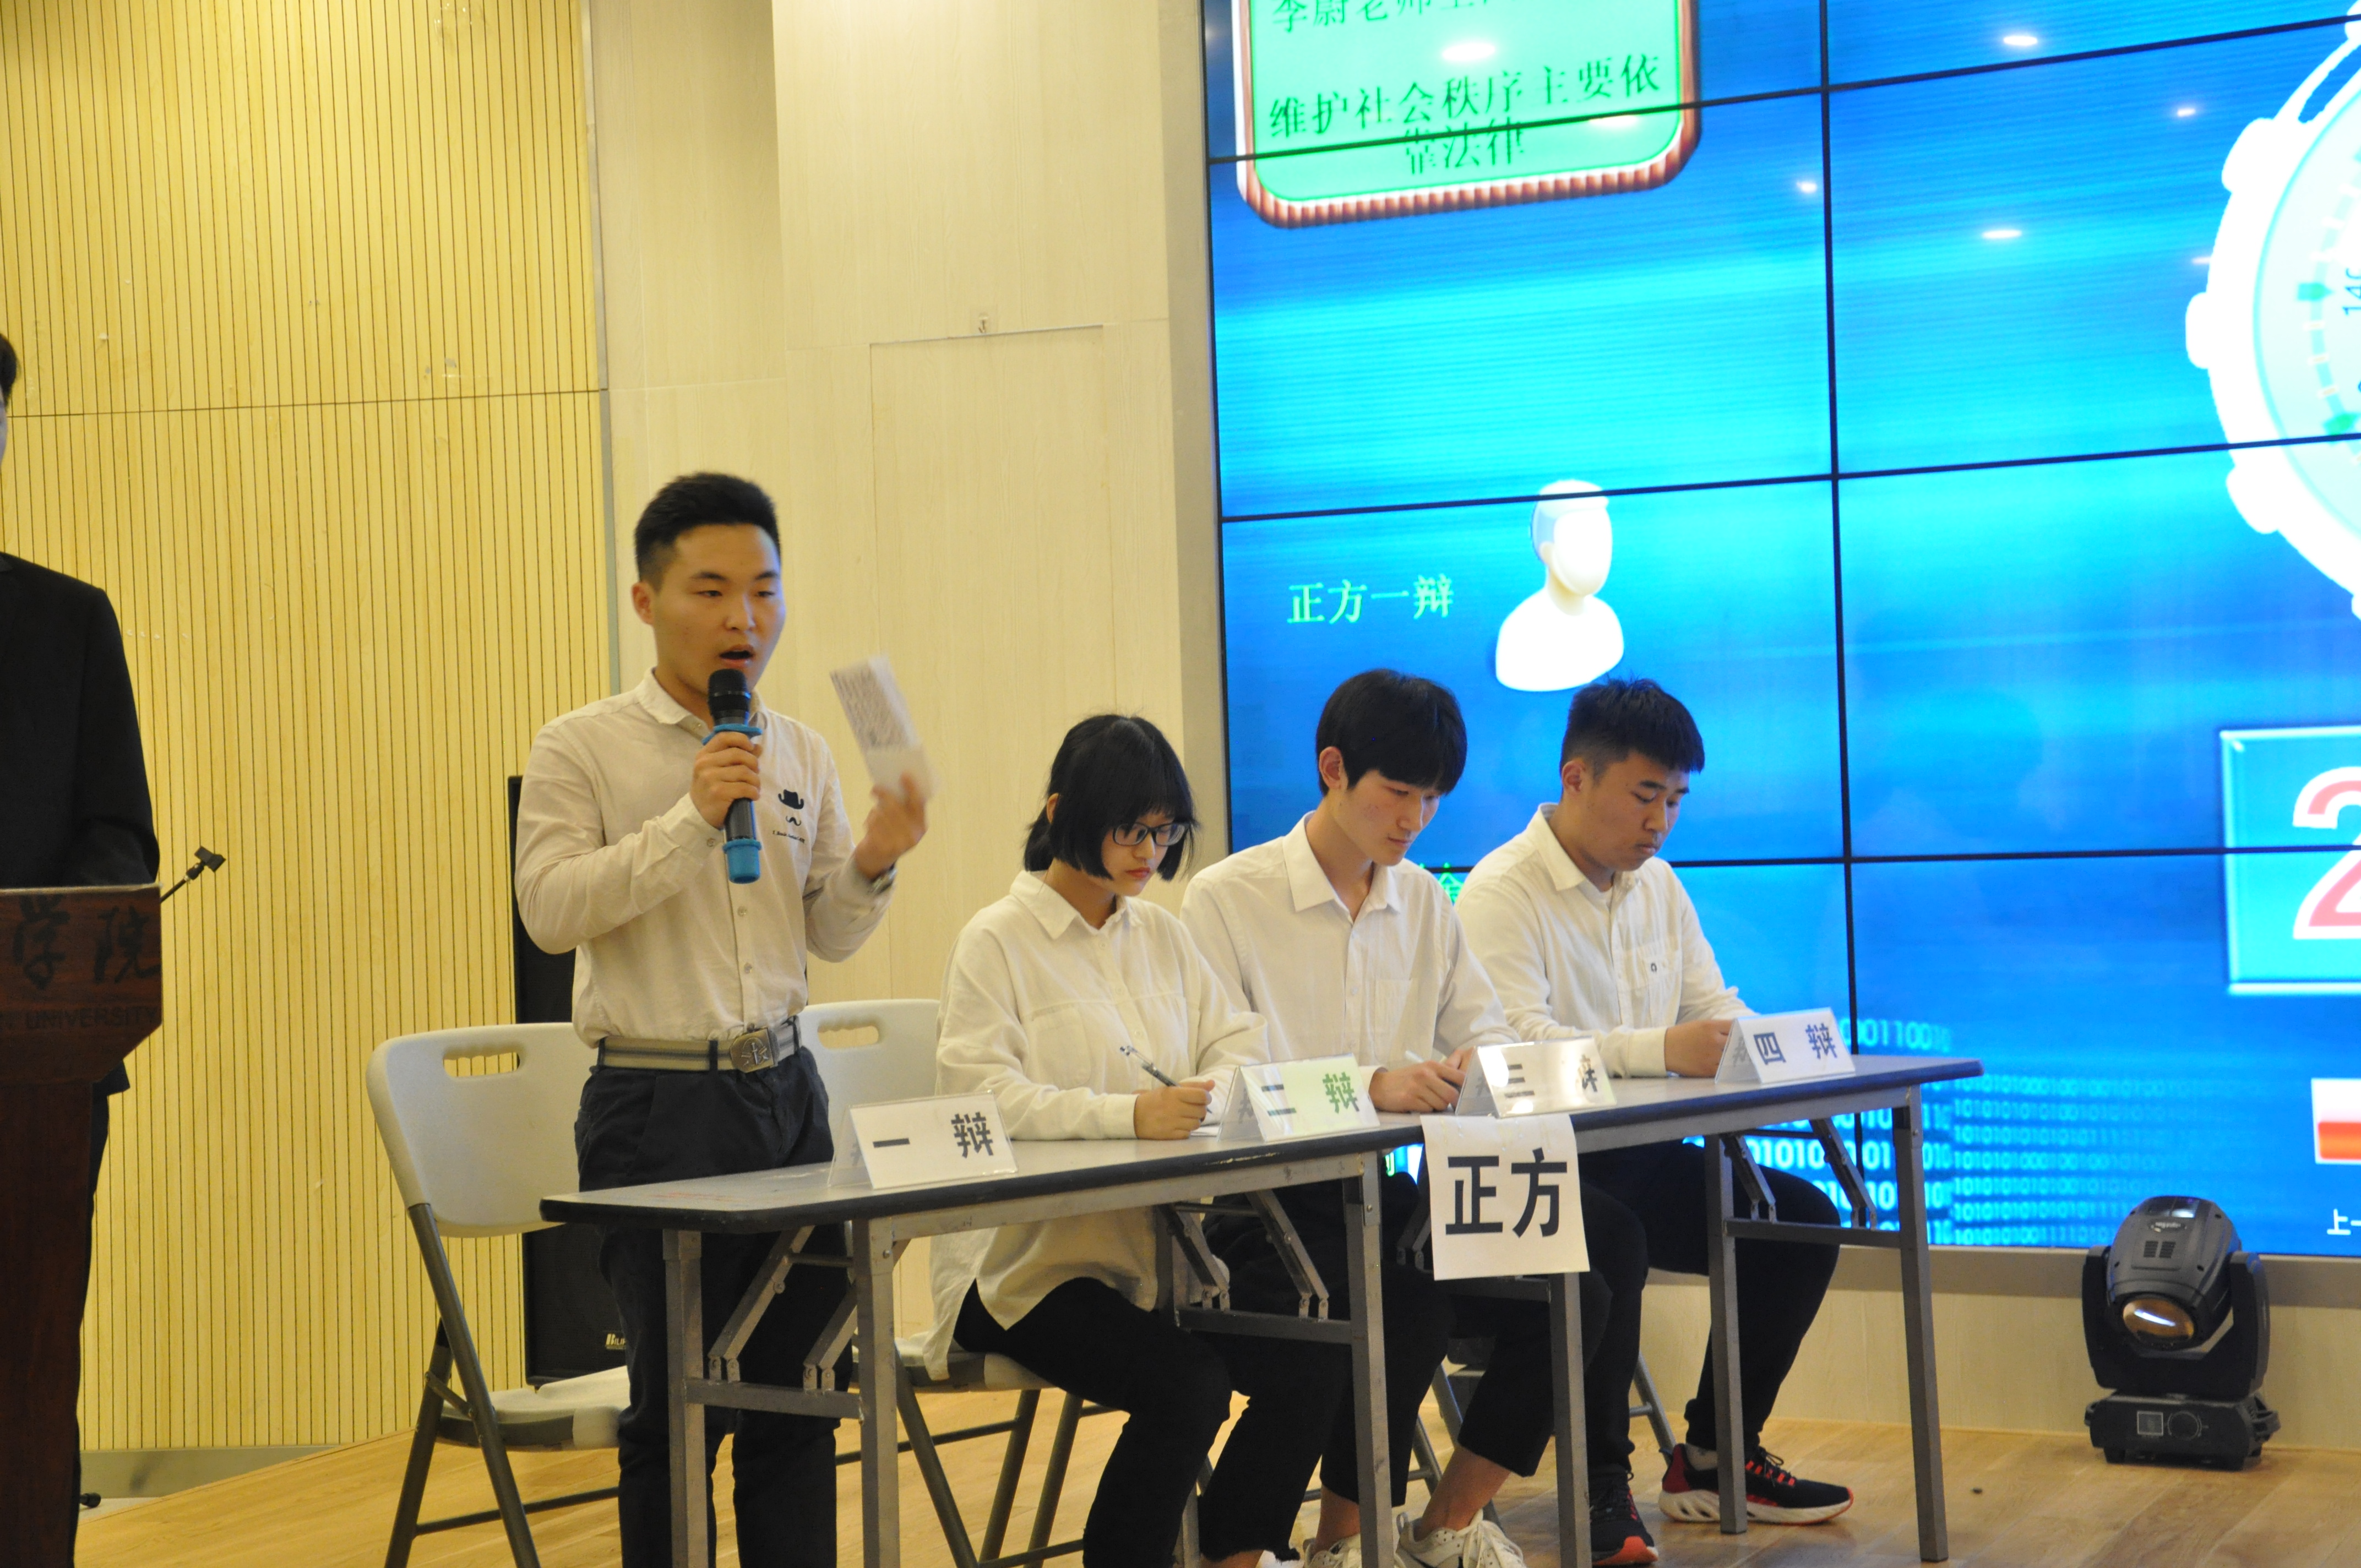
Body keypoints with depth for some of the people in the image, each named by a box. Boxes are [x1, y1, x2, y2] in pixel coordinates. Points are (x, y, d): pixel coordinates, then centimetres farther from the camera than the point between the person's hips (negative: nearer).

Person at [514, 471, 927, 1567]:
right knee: (679, 1406, 1)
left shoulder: (801, 755, 11)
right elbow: (550, 908, -15)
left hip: (784, 1089, 5)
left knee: (798, 1395, 8)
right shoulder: (582, 750, -2)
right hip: (658, 1105, -5)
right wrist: (690, 821, -20)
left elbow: (831, 937, 13)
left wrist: (873, 861, -6)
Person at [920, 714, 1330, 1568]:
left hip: (1152, 1245, 7)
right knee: (1187, 1386, -27)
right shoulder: (996, 943, -6)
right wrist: (1131, 1115, -30)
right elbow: (978, 1094, -18)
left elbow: (1237, 1044, 11)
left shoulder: (1162, 934, 16)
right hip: (1026, 1257, -7)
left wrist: (1215, 1094, -14)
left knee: (1311, 1369, -10)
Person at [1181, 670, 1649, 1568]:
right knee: (1411, 1308, -31)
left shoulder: (1422, 901, 15)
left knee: (1572, 1291, -12)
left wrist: (1478, 1064, -13)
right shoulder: (1226, 900, -7)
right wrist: (1369, 1085, -30)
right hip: (1267, 1202, -6)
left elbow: (1485, 1031, 12)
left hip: (1388, 1190, 7)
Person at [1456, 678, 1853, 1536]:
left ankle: (1716, 1458, 5)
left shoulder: (1658, 885, 15)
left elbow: (1717, 1008, 16)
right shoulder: (1503, 891, -11)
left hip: (1640, 1157, 8)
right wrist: (1664, 1050, -36)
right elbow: (1514, 1043, -25)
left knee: (1801, 1216, -6)